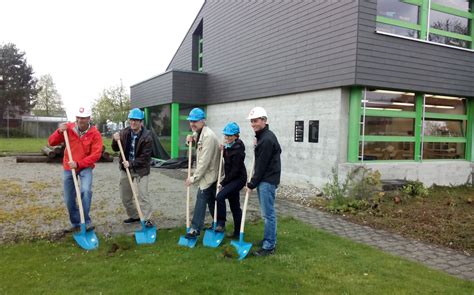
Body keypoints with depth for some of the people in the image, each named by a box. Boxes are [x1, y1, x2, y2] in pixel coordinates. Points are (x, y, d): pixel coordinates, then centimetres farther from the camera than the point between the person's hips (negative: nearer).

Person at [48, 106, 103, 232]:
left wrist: (78, 164, -26)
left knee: (86, 191, -27)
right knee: (69, 199, 8)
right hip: (68, 167, 4)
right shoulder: (68, 128, -7)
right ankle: (76, 224, 25)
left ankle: (86, 222, -13)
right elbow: (51, 142, -4)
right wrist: (59, 132, -23)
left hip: (85, 167, -3)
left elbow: (96, 154, -19)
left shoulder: (95, 134, -15)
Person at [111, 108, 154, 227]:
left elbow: (145, 157, -15)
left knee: (142, 195, -9)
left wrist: (131, 164, -20)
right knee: (125, 196, 12)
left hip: (140, 169, -5)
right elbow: (115, 149, 7)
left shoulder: (146, 136, -15)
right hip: (125, 168, 5)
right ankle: (134, 216, 28)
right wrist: (115, 140, -14)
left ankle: (147, 219, 2)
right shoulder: (124, 132, -2)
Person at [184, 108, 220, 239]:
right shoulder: (199, 133, 8)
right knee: (211, 200, 17)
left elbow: (205, 161, -26)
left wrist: (194, 177, -23)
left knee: (201, 198, -9)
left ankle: (195, 228, -5)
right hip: (208, 173, 10)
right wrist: (192, 138, 5)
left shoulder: (208, 136, -23)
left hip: (209, 174, -10)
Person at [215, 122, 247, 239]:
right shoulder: (228, 146, 5)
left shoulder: (238, 149, -20)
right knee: (234, 206, 13)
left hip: (238, 179, -9)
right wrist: (223, 150, 1)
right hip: (232, 179, 9)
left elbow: (235, 170, -21)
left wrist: (223, 183, -16)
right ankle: (237, 232, 23)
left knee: (220, 196, -23)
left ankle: (221, 223, -10)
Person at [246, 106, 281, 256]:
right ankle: (269, 240, 26)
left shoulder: (267, 139, -18)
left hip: (268, 181, -10)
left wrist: (252, 183, -10)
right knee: (267, 213, 16)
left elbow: (262, 165, -18)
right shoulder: (263, 136, 14)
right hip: (264, 180, 10)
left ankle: (269, 246, 2)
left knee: (268, 214, -5)